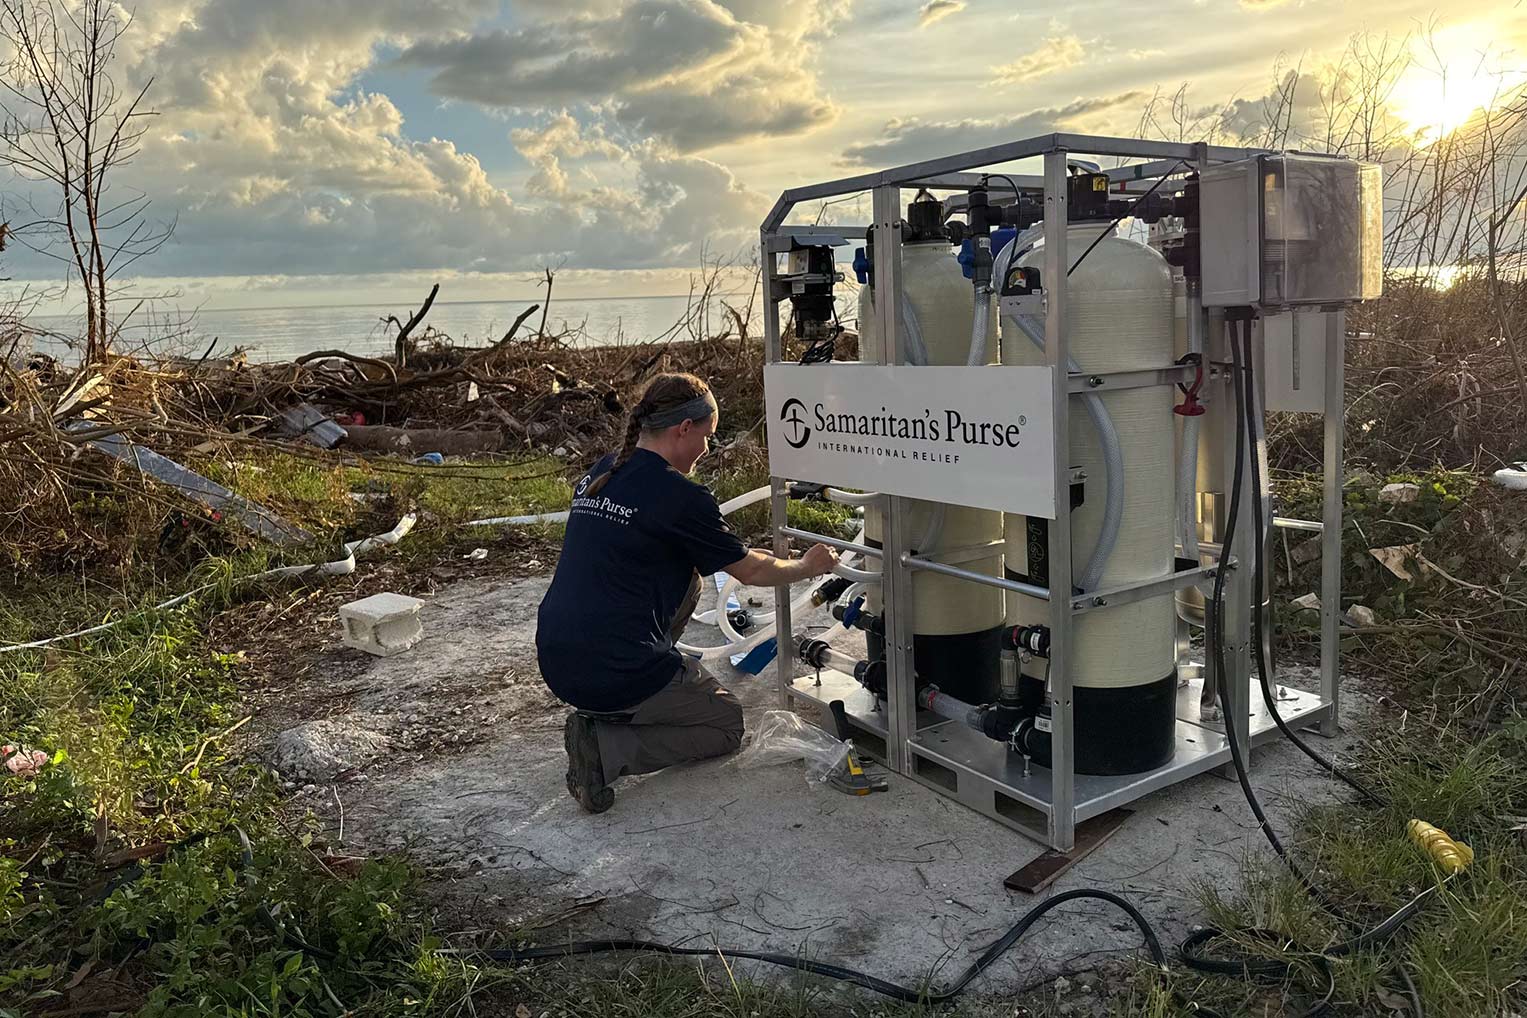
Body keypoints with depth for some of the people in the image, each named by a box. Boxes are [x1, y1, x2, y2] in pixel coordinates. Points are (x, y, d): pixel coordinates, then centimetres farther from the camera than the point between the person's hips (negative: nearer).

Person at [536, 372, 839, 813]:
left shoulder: (597, 475, 10)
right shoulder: (678, 496, -13)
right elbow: (752, 572, -1)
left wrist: (736, 553, 31)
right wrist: (808, 566, 19)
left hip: (555, 664, 8)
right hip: (617, 674, -8)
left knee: (686, 575, 22)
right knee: (727, 724, 17)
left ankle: (611, 711, 20)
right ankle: (607, 747, -5)